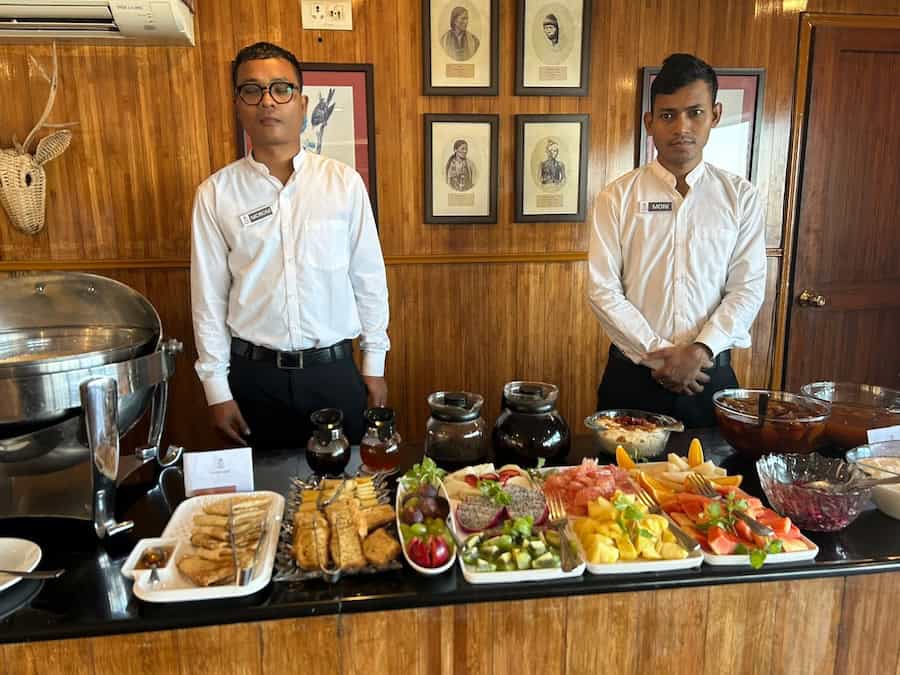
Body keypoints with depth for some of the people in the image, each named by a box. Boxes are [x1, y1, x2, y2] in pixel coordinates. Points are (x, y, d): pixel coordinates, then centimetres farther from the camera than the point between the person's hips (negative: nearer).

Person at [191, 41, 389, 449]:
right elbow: (208, 297, 0)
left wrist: (374, 365, 3)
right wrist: (217, 389, 0)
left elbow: (368, 278, 1)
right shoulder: (215, 194, -3)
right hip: (254, 373, 1)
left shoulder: (344, 182, -3)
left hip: (334, 369, 0)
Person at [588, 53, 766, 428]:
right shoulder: (617, 197, -2)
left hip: (710, 373, 2)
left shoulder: (741, 196, 3)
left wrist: (701, 350, -16)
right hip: (632, 375, -1)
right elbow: (603, 290, -7)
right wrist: (658, 354, -13)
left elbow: (748, 288, -2)